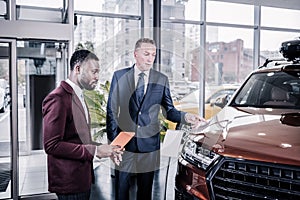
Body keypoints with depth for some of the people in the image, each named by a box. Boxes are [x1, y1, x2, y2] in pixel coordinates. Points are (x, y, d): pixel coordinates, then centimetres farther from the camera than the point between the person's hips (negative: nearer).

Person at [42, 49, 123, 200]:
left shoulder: (78, 97, 12)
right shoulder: (58, 98, -17)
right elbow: (51, 145, -22)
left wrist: (105, 150, 1)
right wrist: (94, 150, -20)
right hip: (69, 182, -9)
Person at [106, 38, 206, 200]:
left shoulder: (161, 80, 3)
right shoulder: (119, 76, 0)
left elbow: (169, 110, 6)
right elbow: (112, 110, 0)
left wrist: (186, 117, -15)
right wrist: (113, 140, -4)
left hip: (149, 144, 1)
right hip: (124, 143, -1)